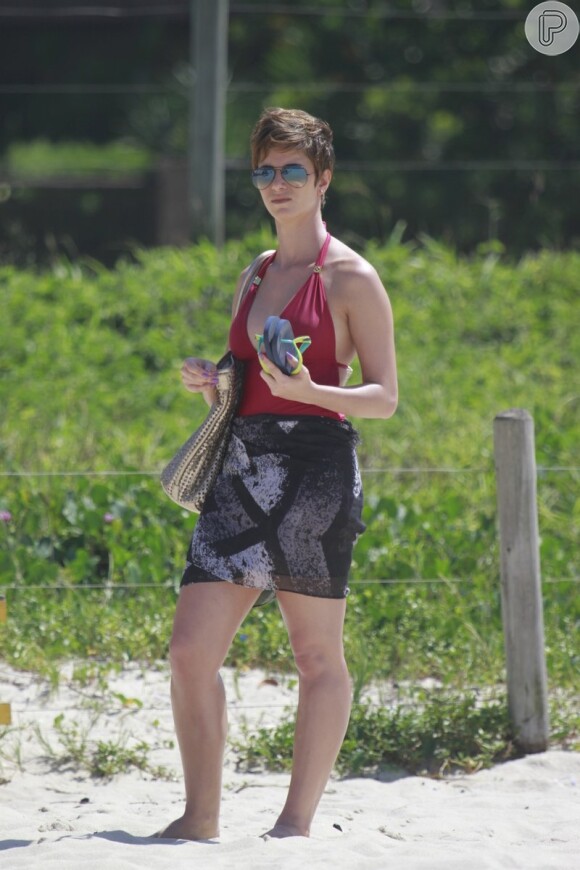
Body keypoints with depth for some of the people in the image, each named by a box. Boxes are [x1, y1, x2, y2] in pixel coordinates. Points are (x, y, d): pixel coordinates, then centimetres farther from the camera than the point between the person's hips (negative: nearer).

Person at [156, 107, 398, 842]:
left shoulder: (350, 278, -3)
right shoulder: (255, 276, 18)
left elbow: (384, 397, -5)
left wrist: (310, 391, -21)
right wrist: (208, 384, 3)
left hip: (315, 467, -6)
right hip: (244, 469, 6)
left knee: (317, 656, 2)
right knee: (190, 650, -2)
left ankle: (297, 821, 9)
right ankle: (200, 818, 6)